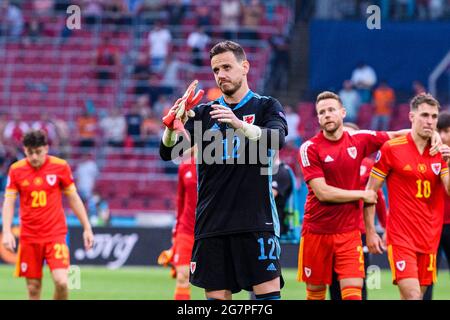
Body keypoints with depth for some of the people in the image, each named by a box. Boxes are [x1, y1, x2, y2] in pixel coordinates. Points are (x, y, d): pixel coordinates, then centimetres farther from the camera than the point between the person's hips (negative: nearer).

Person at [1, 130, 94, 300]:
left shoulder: (60, 166, -2)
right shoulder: (16, 170, -1)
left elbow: (73, 198, 6)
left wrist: (87, 228, 6)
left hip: (56, 234, -1)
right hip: (29, 236, 1)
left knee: (61, 281, -16)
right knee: (33, 287, 3)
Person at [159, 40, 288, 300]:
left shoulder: (266, 106, 6)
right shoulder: (204, 113, 13)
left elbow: (277, 139, -15)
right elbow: (168, 152, 3)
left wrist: (241, 125, -32)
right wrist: (172, 127, -19)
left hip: (256, 220, -3)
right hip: (212, 224, 3)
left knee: (268, 290, -12)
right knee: (216, 294, 1)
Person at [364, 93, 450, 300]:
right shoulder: (391, 149, -5)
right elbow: (370, 191, -1)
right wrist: (370, 232, -4)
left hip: (429, 238, 5)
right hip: (400, 237, -5)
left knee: (417, 295, 8)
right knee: (412, 296, -16)